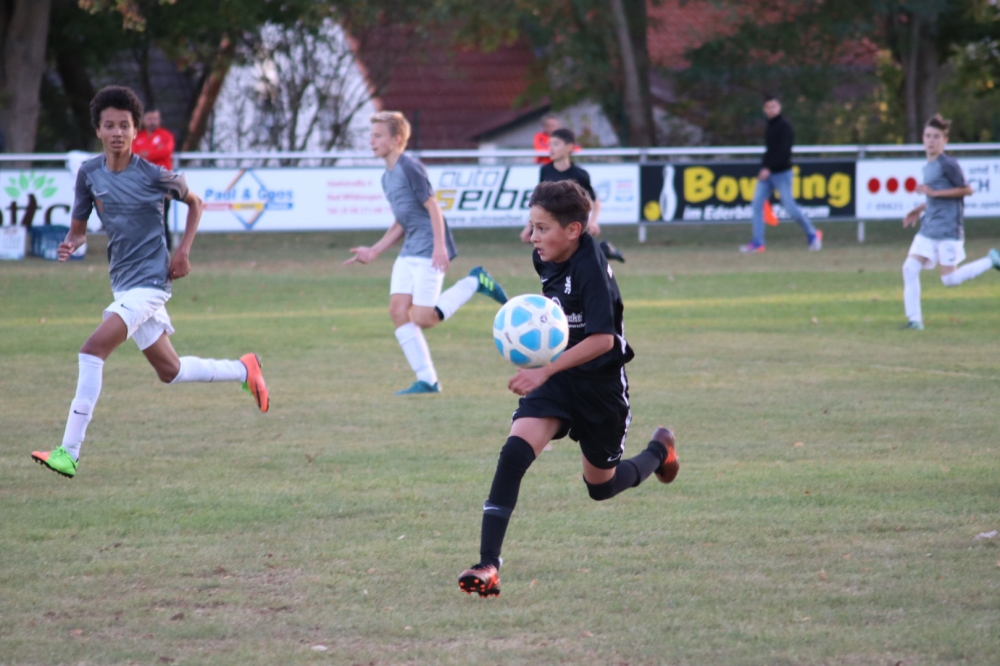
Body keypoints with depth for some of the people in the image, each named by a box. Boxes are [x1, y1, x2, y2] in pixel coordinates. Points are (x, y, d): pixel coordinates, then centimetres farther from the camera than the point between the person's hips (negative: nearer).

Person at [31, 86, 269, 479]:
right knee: (169, 371, 17)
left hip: (149, 281, -7)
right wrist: (70, 245, -15)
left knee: (93, 350, -22)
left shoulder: (153, 176, -10)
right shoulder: (89, 174, 1)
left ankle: (70, 453, -23)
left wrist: (183, 252, -1)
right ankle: (244, 370, 41)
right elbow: (79, 228, 9)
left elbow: (194, 203, 8)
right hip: (122, 282, 7)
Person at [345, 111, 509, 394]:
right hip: (408, 252, 9)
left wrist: (440, 246, -22)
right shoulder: (387, 177, 16)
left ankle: (474, 282, 4)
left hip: (429, 252, -9)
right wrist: (374, 251, 20)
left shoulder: (410, 168, -12)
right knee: (398, 310, -2)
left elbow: (432, 206, -15)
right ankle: (426, 380, 1)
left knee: (423, 318, -13)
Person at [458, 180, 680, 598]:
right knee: (515, 451, -20)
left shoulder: (591, 269, -24)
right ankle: (488, 565, -26)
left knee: (601, 486, 14)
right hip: (555, 377, 5)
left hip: (600, 382, -5)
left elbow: (602, 339, -31)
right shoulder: (546, 261, 0)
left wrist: (544, 372, -34)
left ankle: (659, 451, 49)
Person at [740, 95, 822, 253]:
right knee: (757, 204, -2)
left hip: (781, 173, -8)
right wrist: (763, 167, 14)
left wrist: (768, 168, -25)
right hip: (767, 172, 8)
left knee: (789, 206, -6)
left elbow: (783, 151, -21)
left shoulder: (784, 125, -12)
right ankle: (757, 243, 0)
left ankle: (812, 234, 12)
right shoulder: (770, 126, 13)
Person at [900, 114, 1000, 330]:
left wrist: (934, 192, -15)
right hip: (928, 228, 8)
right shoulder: (928, 167, 15)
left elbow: (966, 190, -12)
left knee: (949, 279, -5)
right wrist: (920, 209, 18)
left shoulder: (948, 164, -11)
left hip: (948, 229, -8)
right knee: (910, 268, -6)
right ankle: (914, 319, -3)